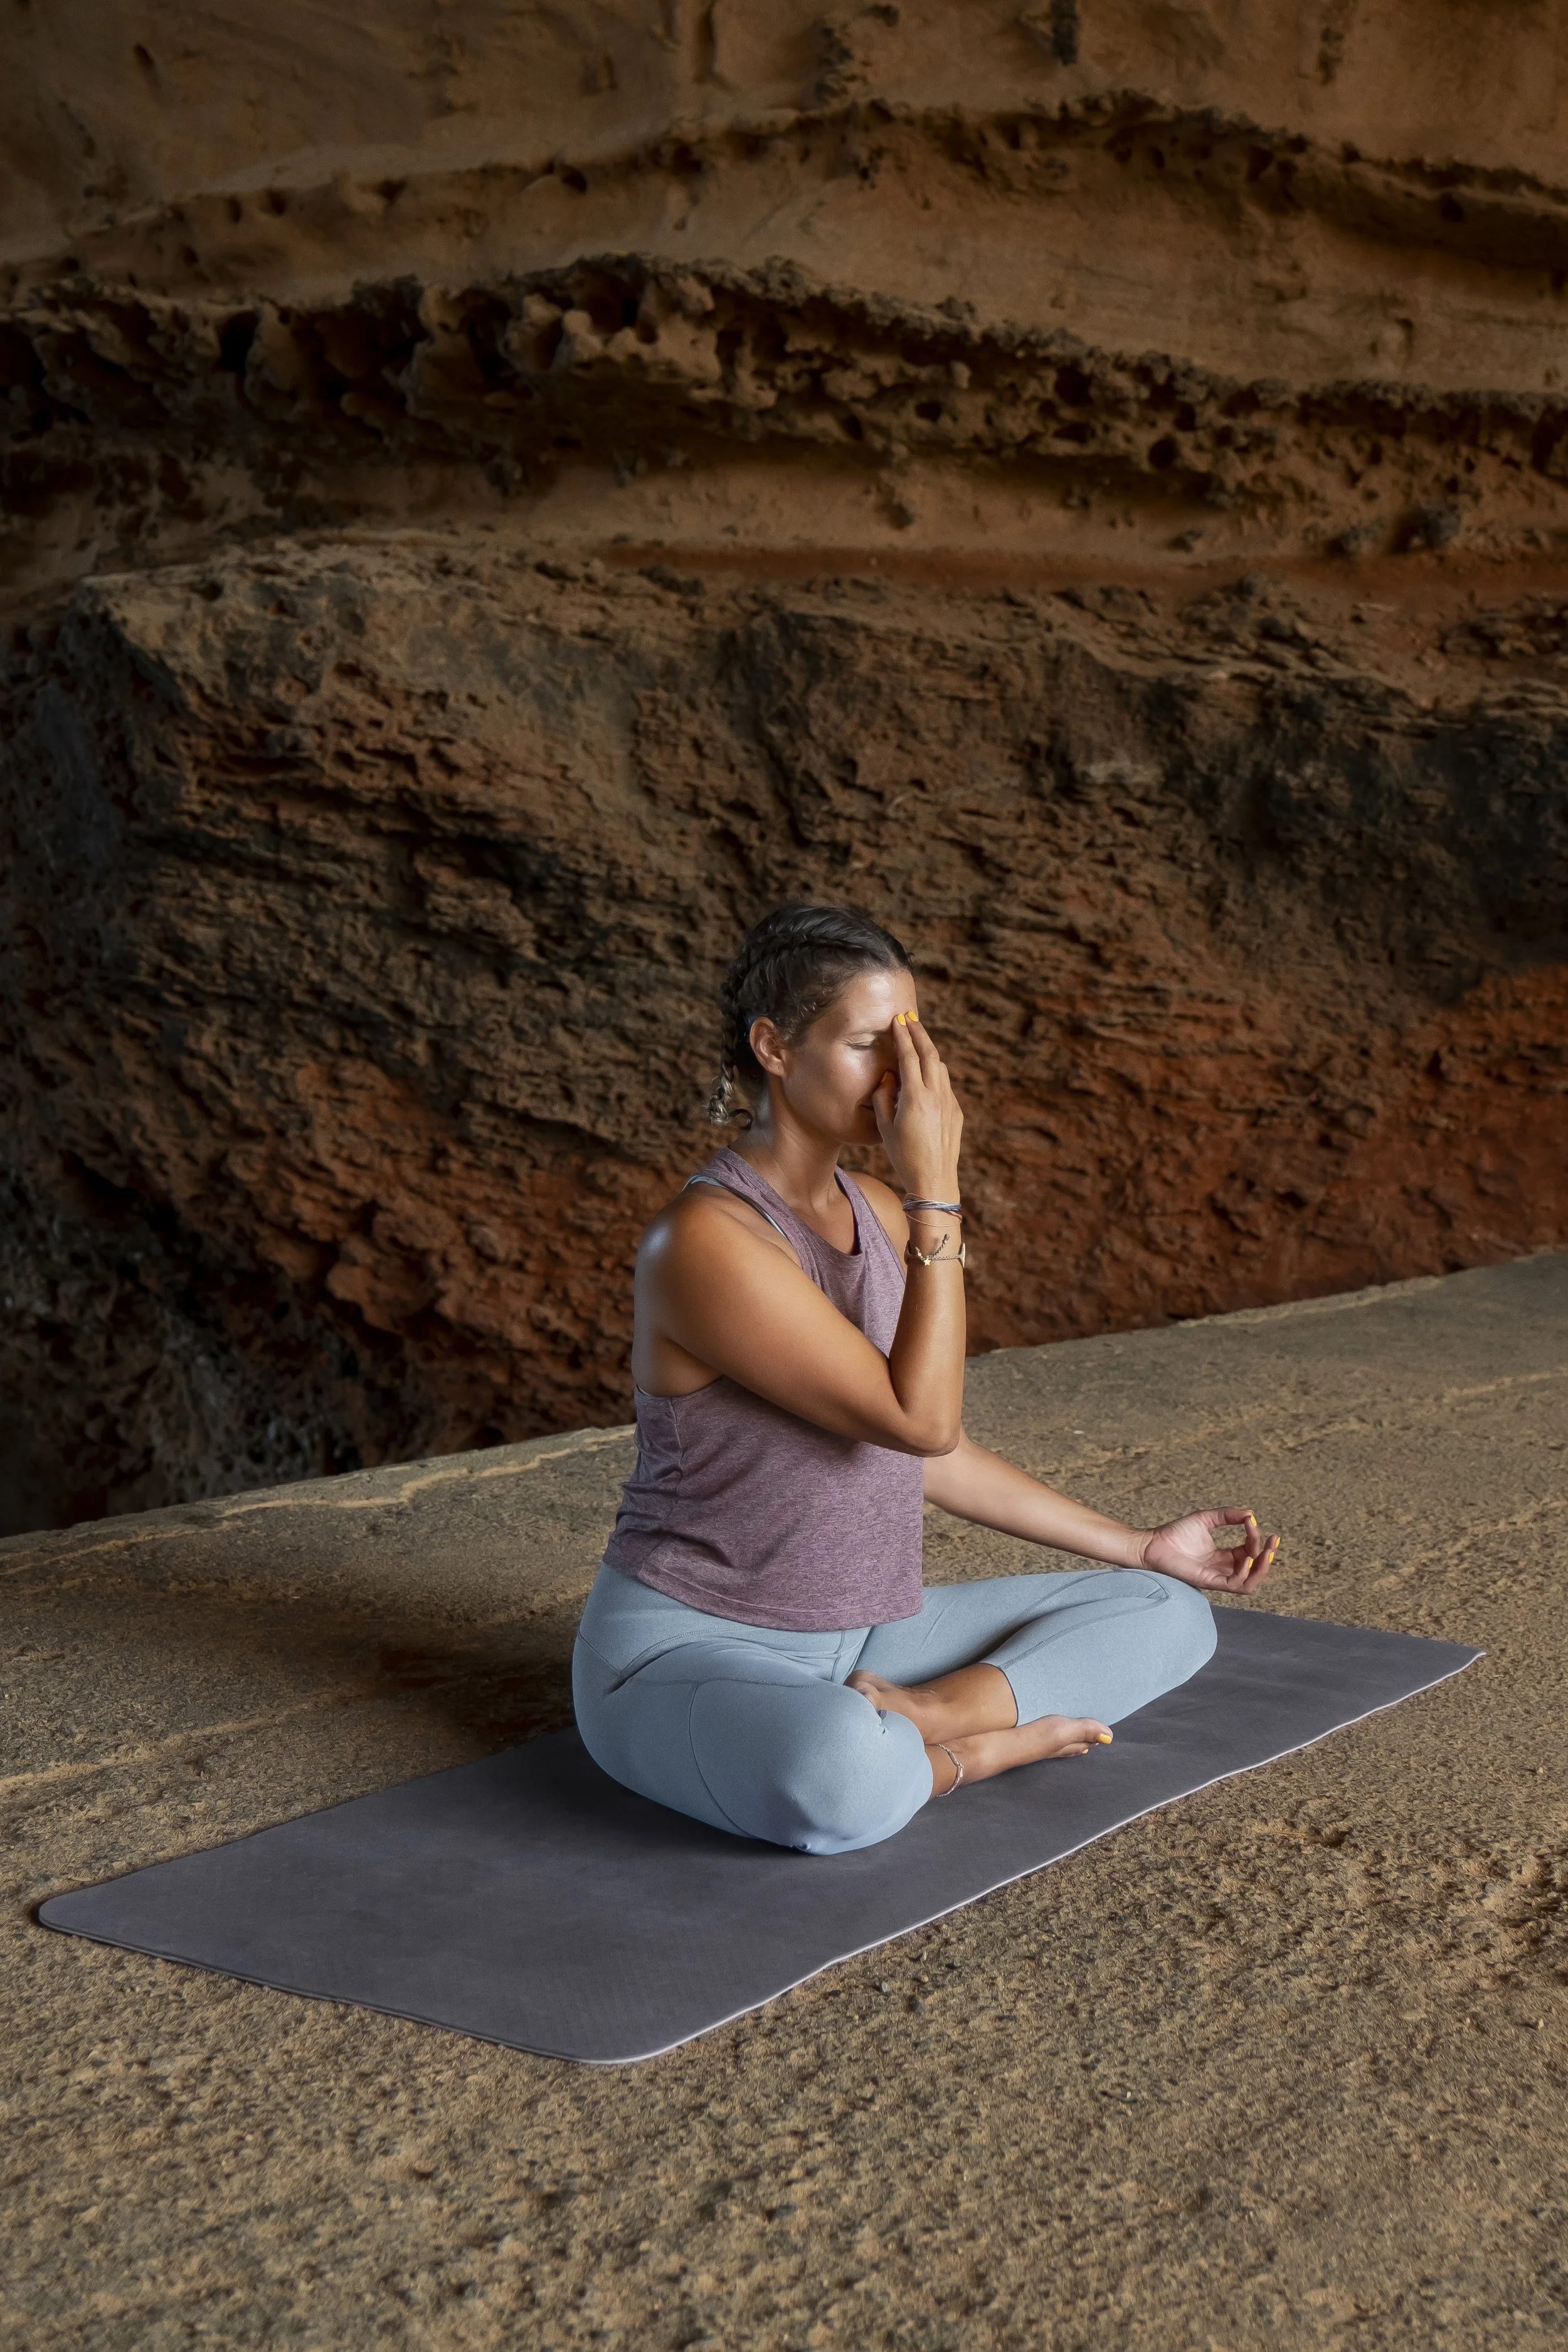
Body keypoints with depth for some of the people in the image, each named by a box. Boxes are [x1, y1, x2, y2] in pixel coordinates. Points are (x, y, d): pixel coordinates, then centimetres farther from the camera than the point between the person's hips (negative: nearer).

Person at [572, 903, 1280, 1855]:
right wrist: (936, 1190, -25)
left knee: (1167, 1615, 3)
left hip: (859, 1641, 9)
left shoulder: (877, 1213, 5)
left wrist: (1142, 1547, 13)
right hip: (692, 1657, -9)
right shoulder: (706, 1240, -23)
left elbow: (936, 1451, 13)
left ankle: (917, 1718, -15)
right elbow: (921, 1420, -24)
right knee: (844, 1778, -44)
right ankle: (970, 1748, -13)